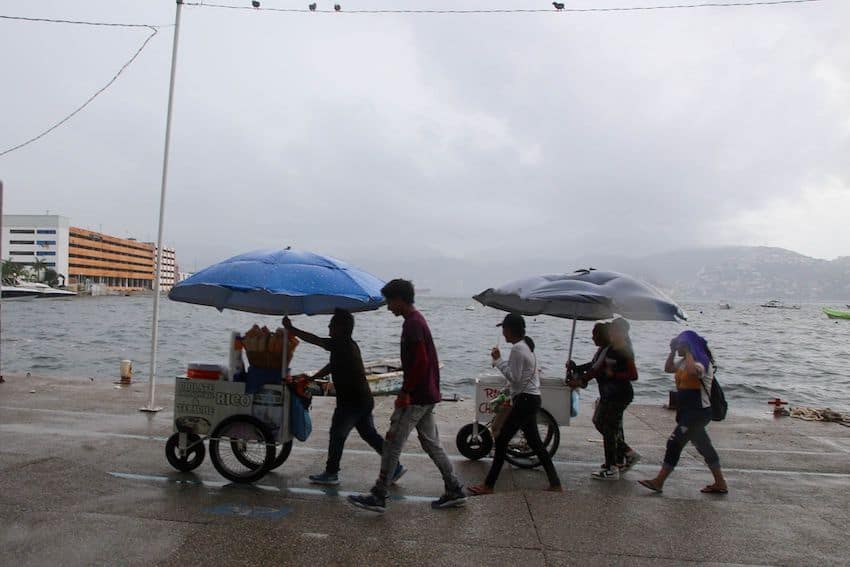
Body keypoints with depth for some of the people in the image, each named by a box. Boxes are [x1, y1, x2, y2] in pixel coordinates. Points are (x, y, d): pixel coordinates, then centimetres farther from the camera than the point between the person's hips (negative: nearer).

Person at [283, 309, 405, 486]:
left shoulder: (341, 345, -16)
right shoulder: (348, 345, 13)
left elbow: (314, 340, -15)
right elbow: (332, 366, 21)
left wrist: (291, 329, -6)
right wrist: (310, 378, 20)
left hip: (351, 402, -9)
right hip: (364, 400, 9)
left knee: (337, 435, 5)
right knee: (370, 435, 14)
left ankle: (331, 474, 17)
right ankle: (395, 467, 15)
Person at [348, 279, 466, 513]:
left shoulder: (412, 324, -17)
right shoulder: (418, 320, 14)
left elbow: (420, 361, -25)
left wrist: (405, 392, -19)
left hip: (415, 398, -10)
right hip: (428, 395, 10)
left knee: (392, 444, -2)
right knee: (431, 443, 14)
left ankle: (378, 497, 6)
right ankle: (455, 490, 19)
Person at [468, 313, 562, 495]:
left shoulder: (517, 349, -17)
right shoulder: (526, 345, 14)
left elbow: (514, 377, -20)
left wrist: (498, 361, -15)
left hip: (525, 400, -10)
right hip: (530, 399, 10)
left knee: (501, 440, -5)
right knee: (535, 442, 15)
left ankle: (488, 486, 1)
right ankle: (555, 483, 20)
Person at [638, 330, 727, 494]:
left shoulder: (702, 361, -15)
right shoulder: (684, 362, 13)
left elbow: (693, 370, -37)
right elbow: (668, 368, 20)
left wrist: (687, 352, -25)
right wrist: (673, 351, 9)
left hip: (698, 412, -10)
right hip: (688, 412, 10)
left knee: (675, 442, -8)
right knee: (704, 446, 15)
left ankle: (658, 481, -3)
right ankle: (720, 484, 25)